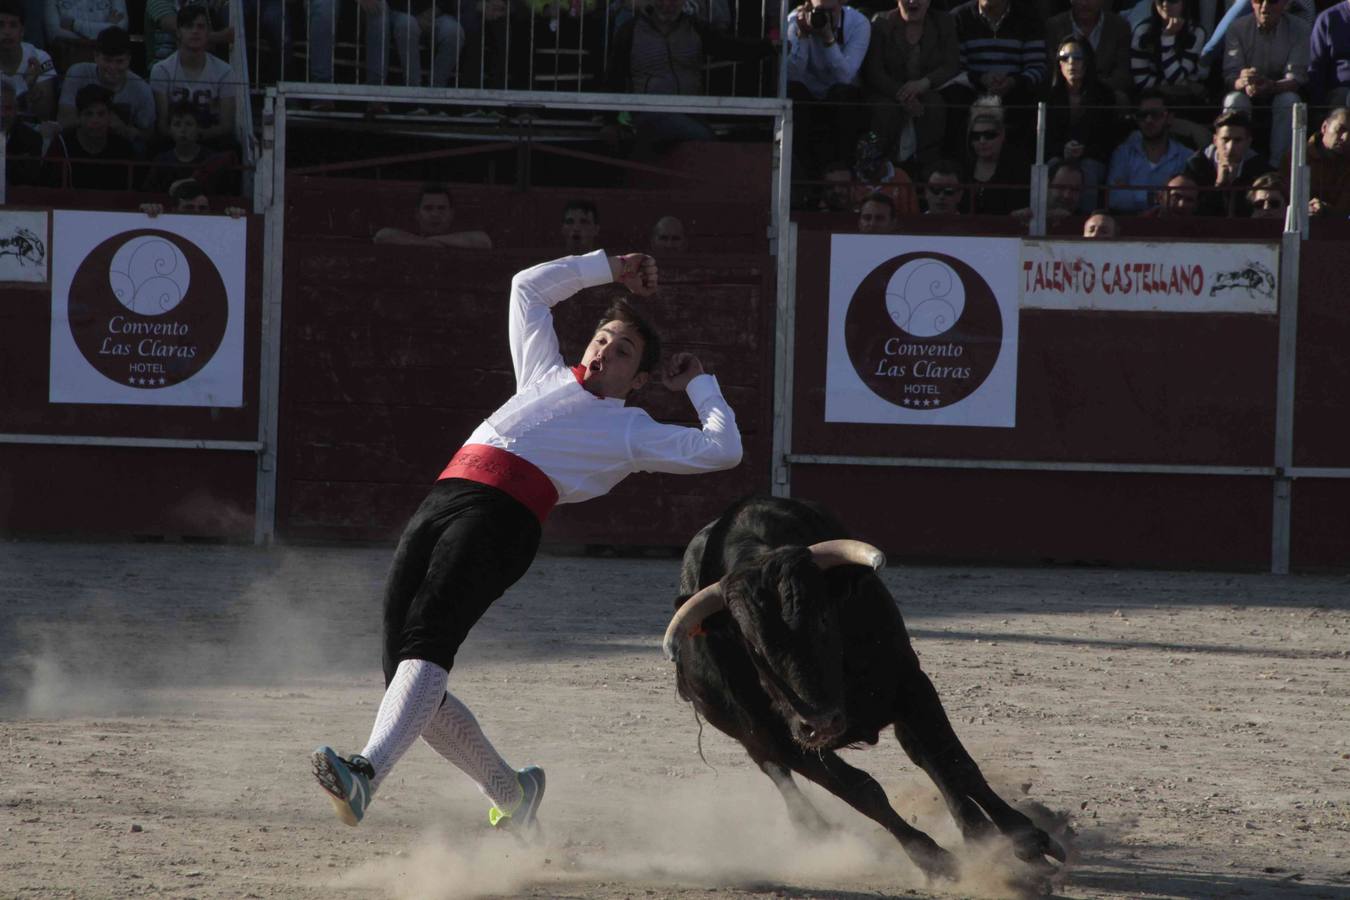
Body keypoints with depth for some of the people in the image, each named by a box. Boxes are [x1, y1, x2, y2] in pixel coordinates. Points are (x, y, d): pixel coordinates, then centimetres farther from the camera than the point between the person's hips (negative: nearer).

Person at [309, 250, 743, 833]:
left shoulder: (633, 432, 21)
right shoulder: (546, 377, 36)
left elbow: (722, 449, 20)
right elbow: (529, 286, 47)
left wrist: (698, 384, 30)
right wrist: (609, 268, 49)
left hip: (503, 519, -5)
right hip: (443, 499, 5)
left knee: (426, 647, -28)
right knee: (404, 671, -8)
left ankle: (367, 774, -46)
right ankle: (508, 792, 7)